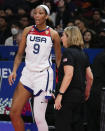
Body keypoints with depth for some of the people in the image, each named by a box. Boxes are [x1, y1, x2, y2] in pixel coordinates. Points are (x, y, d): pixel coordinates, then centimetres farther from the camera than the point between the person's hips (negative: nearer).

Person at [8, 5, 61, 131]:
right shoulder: (27, 31, 7)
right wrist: (14, 71, -4)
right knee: (14, 113, -3)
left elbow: (58, 59, 6)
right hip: (27, 73, 4)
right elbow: (19, 54, 11)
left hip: (43, 74, -4)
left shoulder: (53, 34, -1)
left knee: (39, 117, -8)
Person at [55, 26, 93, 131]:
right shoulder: (83, 54, 14)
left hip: (68, 95, -8)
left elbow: (69, 74, -21)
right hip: (80, 94, 8)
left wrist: (60, 94, -23)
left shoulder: (68, 52, -10)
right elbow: (90, 77, 16)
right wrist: (86, 93, 29)